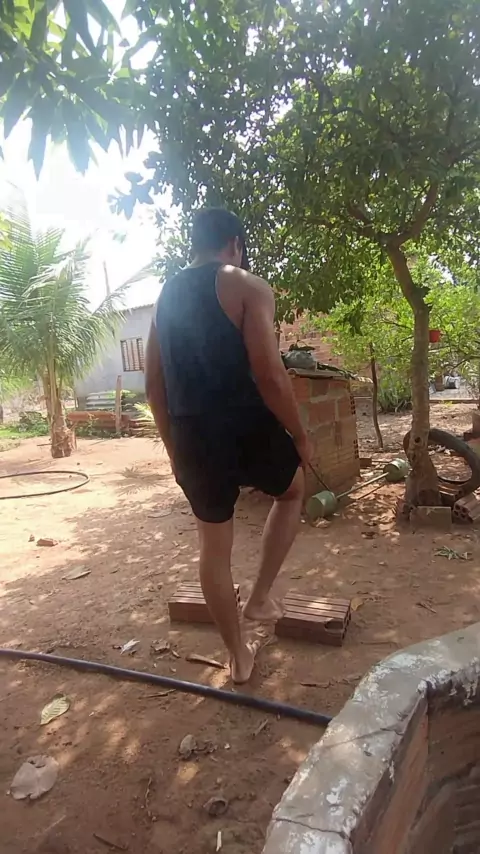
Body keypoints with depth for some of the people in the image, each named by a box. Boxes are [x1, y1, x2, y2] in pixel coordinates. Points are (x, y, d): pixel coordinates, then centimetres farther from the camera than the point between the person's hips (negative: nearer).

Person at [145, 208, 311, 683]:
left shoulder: (167, 296, 13)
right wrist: (300, 435, -2)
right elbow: (269, 375, -16)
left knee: (214, 546, 16)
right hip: (246, 429, -5)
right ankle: (260, 597, 24)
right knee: (292, 490, 27)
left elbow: (154, 385, 13)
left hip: (191, 438, 5)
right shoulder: (247, 287, -6)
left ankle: (238, 657, 33)